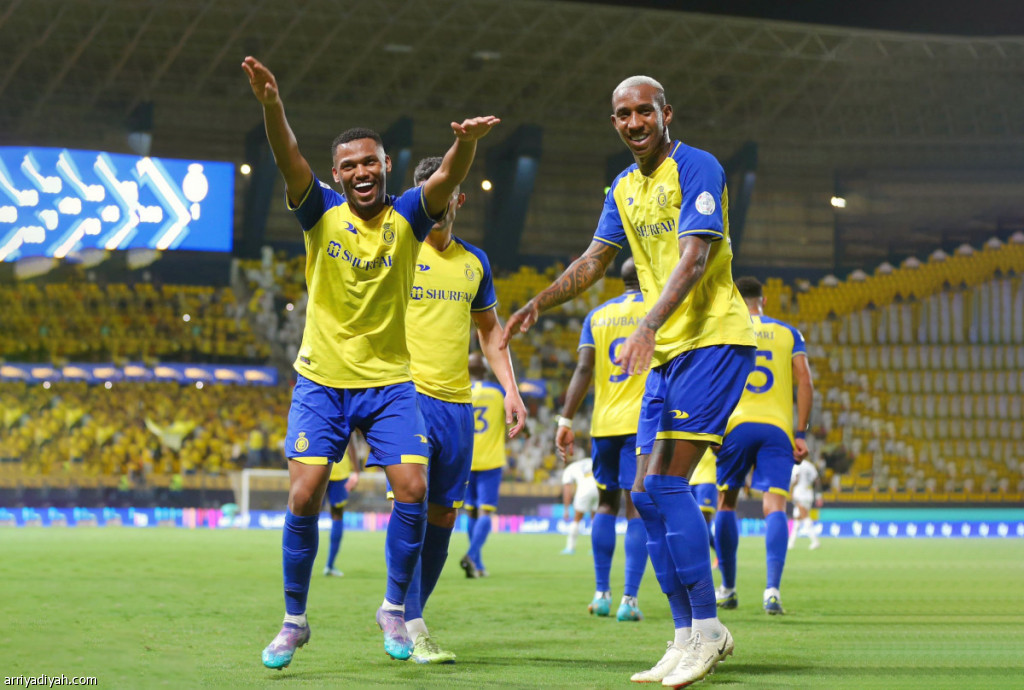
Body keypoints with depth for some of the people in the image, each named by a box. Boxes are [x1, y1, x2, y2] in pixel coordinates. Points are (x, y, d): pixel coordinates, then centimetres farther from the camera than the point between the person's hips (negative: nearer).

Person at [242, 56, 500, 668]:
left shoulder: (407, 217, -2)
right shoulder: (323, 213, -3)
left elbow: (448, 179, -20)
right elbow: (289, 160, -20)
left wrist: (467, 144, -43)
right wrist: (271, 105, -39)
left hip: (390, 382, 1)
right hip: (322, 381, -1)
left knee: (413, 490, -11)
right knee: (304, 496, -10)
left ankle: (395, 607, 9)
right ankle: (294, 621, 7)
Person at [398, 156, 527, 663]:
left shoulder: (474, 262, 15)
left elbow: (490, 329, 24)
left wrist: (510, 389, 14)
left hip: (457, 401, 6)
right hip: (408, 393, -6)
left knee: (444, 514, 6)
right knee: (413, 505, -14)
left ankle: (401, 613, 18)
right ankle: (413, 629, -12)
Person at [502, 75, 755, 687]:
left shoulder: (697, 168, -10)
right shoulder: (625, 187, 15)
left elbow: (695, 256, -22)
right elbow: (595, 260, 26)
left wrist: (648, 327, -32)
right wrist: (537, 305, 17)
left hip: (714, 339, -9)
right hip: (667, 351, 9)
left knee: (666, 482, -17)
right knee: (647, 494, 4)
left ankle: (707, 628, -10)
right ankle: (689, 636, 10)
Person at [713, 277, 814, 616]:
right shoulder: (788, 334, 14)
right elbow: (805, 384, 5)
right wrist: (800, 433, 7)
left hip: (736, 425, 0)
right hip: (778, 428, 1)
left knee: (726, 503, 15)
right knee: (774, 506, -7)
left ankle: (728, 588, 21)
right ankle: (772, 587, -26)